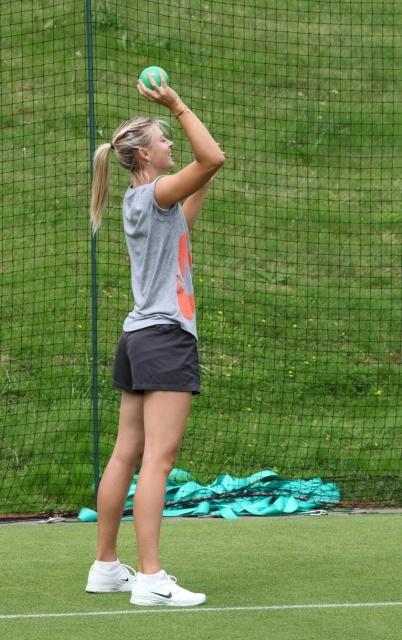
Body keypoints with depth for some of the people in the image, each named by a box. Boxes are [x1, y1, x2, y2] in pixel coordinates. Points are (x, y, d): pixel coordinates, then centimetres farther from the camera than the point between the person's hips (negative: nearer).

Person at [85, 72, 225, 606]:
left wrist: (203, 186, 29)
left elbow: (183, 222, 35)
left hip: (140, 337, 10)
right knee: (158, 459, -13)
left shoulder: (143, 202, 16)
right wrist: (177, 106, -13)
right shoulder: (151, 195, -10)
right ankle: (150, 578, -17)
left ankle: (106, 567, 14)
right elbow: (213, 158, -19)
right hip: (165, 336, -10)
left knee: (127, 455, 10)